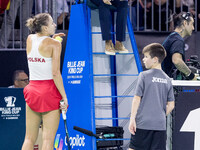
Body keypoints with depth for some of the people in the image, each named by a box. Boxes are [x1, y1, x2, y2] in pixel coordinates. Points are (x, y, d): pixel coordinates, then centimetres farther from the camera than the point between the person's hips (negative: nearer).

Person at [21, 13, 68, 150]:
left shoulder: (30, 39, 8)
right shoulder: (54, 44, -8)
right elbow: (56, 73, -14)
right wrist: (64, 97, -12)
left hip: (32, 89, 5)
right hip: (49, 91, -5)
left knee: (29, 139, 7)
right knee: (48, 139, -4)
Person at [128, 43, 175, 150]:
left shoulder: (144, 75, -5)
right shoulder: (167, 79, 9)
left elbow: (137, 99, -7)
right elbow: (171, 105, 10)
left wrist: (132, 119, -5)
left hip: (143, 124, -4)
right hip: (160, 125, 4)